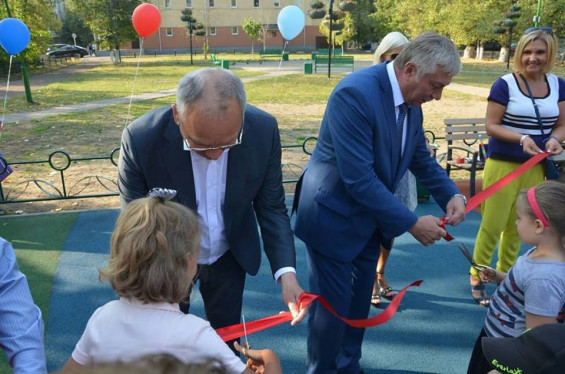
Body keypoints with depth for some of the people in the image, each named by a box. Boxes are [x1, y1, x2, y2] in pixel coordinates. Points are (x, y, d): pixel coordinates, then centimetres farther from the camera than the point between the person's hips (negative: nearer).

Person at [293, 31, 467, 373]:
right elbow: (358, 179, -31)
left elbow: (422, 159, 10)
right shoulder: (356, 92, -27)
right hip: (334, 218, -8)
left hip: (370, 220, 8)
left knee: (359, 303, 21)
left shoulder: (412, 102, 0)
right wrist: (412, 224, -24)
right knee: (333, 306, 6)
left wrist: (452, 195, -8)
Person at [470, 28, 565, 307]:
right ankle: (476, 278, 19)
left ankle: (504, 277, 32)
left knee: (518, 227, 13)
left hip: (536, 167, 5)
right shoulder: (505, 84, -9)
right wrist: (522, 138, -25)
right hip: (503, 165, -4)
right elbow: (491, 126, -11)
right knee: (492, 225, 0)